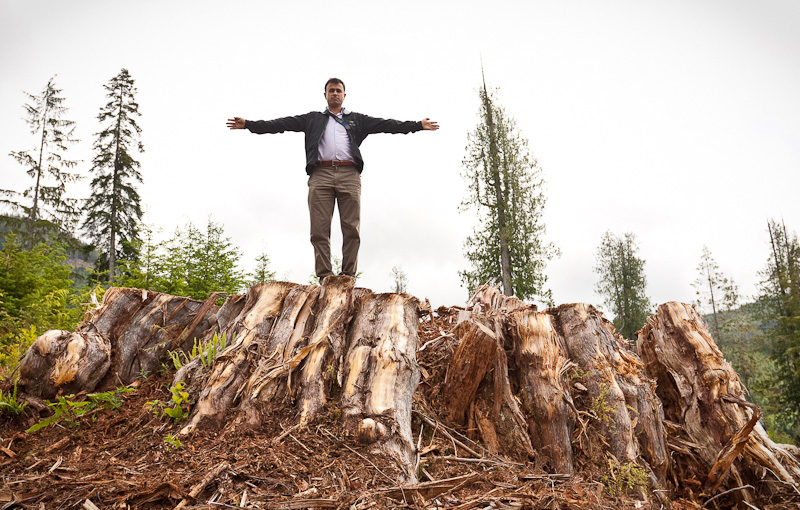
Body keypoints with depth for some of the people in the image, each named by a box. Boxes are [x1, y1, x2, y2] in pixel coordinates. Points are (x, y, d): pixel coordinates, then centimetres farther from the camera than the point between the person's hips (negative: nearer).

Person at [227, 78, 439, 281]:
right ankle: (324, 277, -9)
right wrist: (248, 124, 8)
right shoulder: (313, 119, 25)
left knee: (352, 229, -8)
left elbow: (386, 124, 15)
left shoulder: (357, 119, 25)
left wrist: (418, 125, 5)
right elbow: (283, 124, 17)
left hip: (349, 175, 0)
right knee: (319, 230, -9)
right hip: (320, 175, 0)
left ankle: (348, 276, -5)